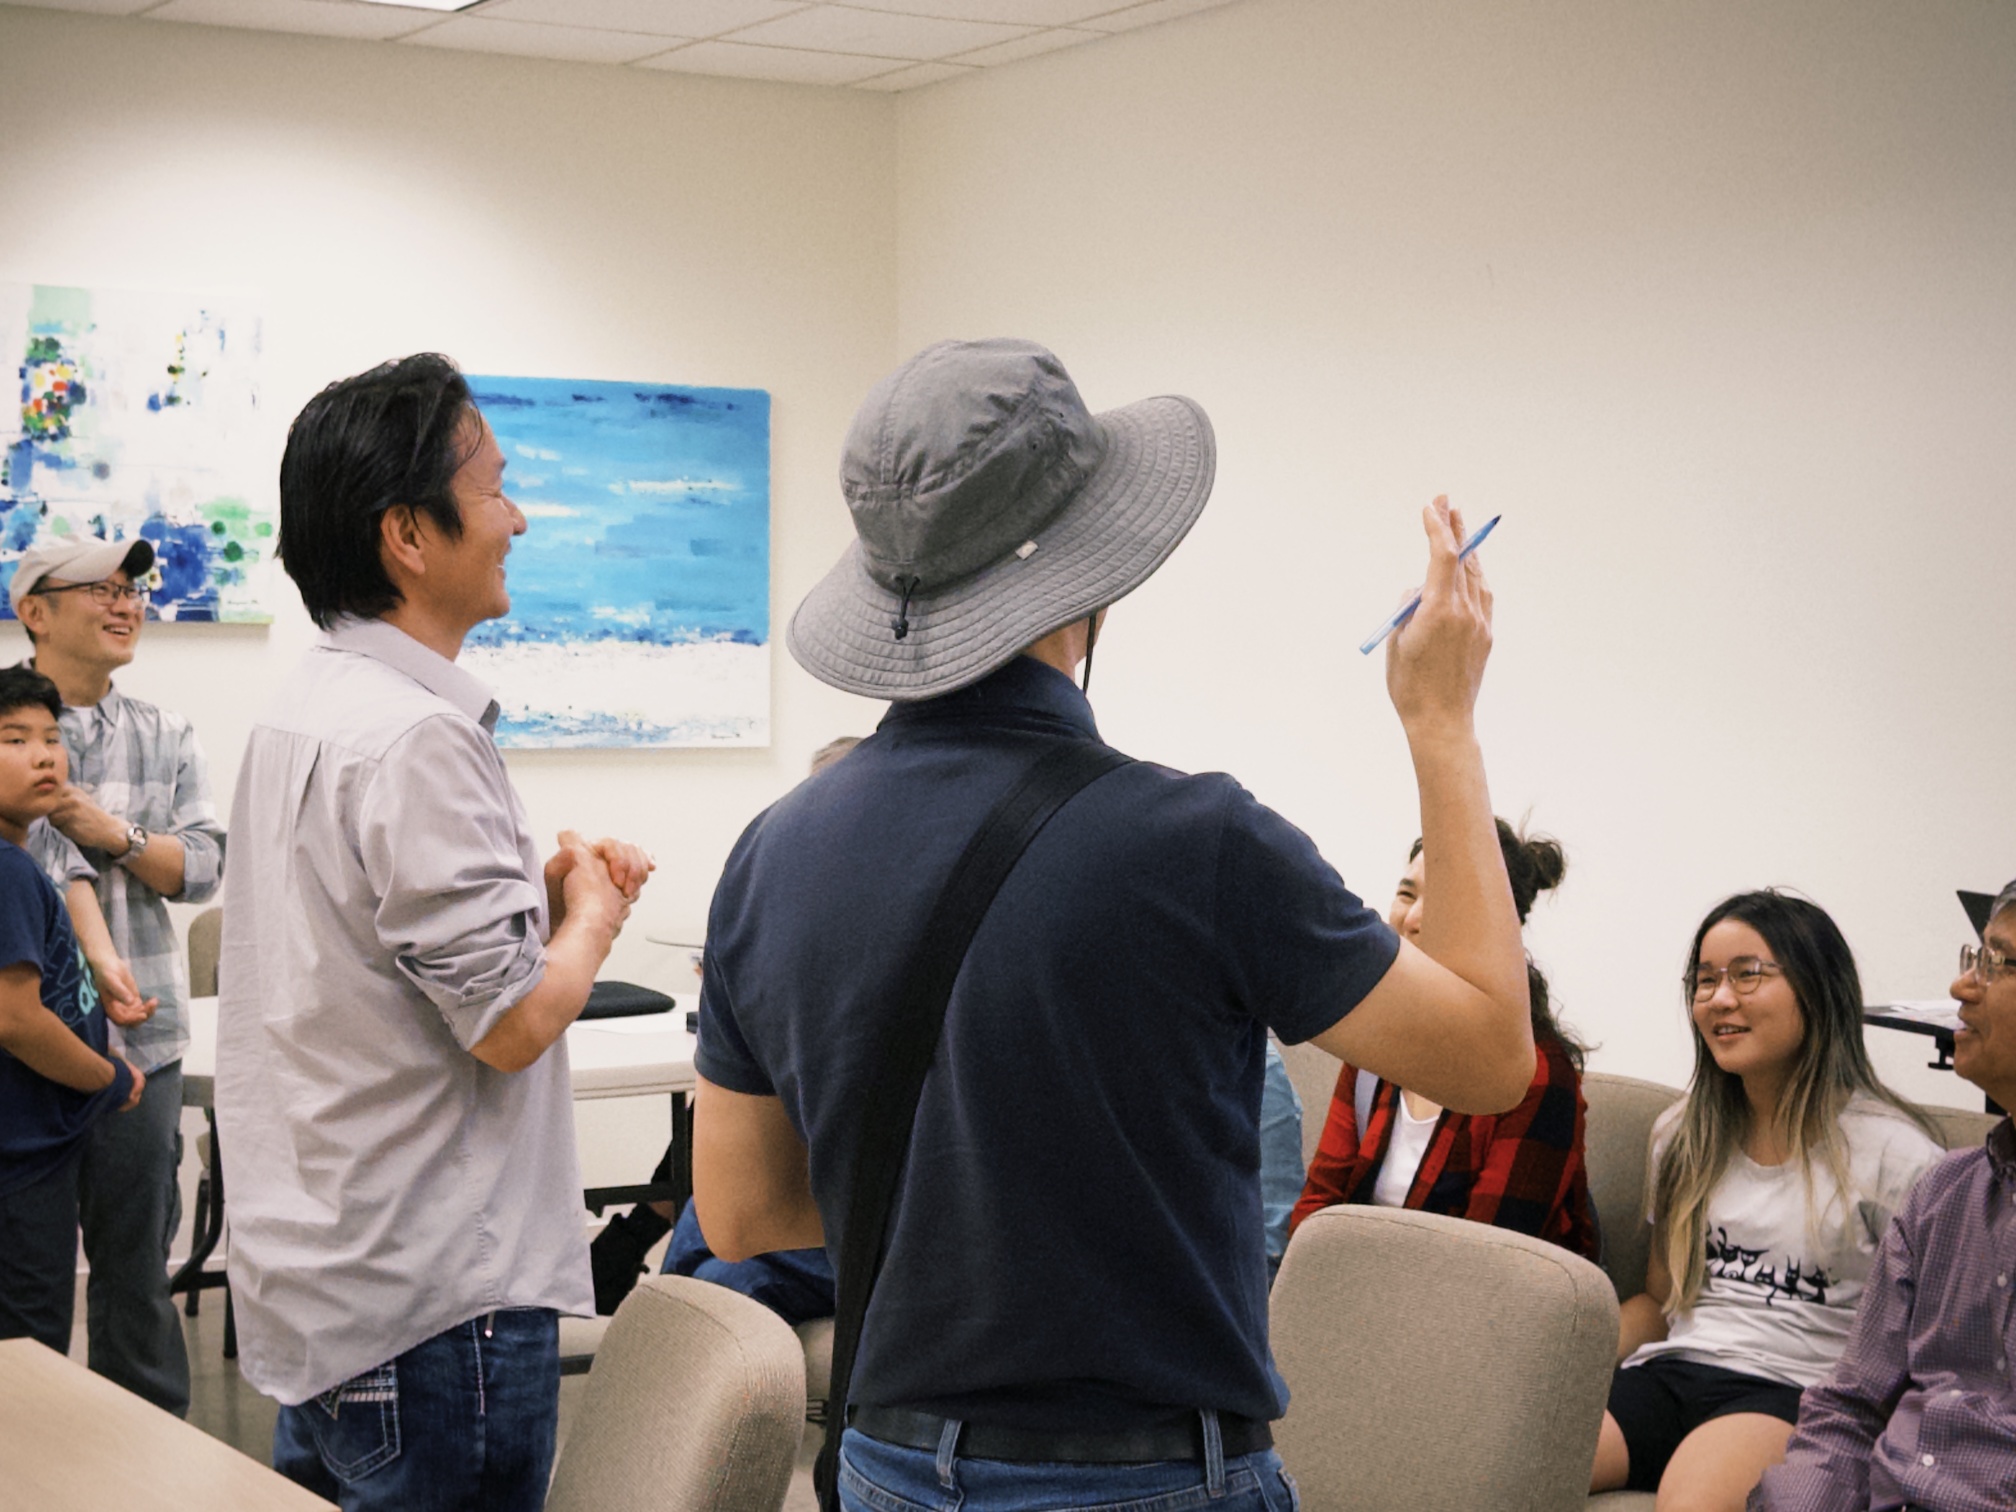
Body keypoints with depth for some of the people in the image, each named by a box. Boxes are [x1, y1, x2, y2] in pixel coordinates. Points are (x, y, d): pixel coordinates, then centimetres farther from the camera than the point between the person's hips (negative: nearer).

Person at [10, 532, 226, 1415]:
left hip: (138, 1037, 3)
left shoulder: (165, 737, 11)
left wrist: (118, 836, -13)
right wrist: (99, 963, -27)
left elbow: (203, 868, 5)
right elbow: (46, 853, -15)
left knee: (137, 1254, 8)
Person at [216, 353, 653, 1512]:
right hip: (430, 1307, -10)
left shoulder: (303, 711, 10)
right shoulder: (414, 738, -21)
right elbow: (514, 1022, -21)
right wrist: (593, 912, -3)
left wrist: (540, 891, 8)